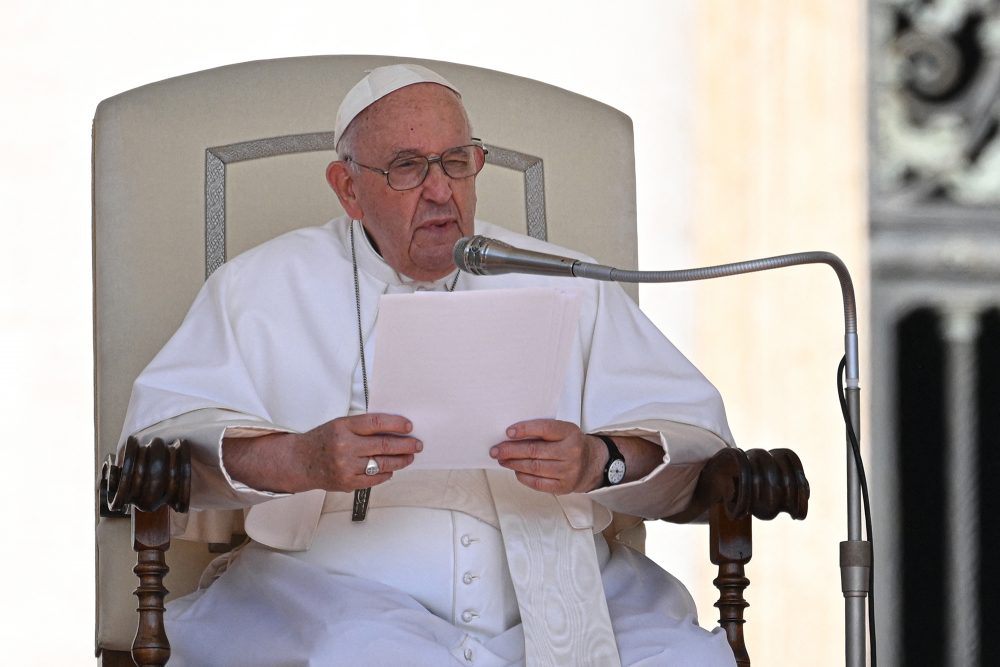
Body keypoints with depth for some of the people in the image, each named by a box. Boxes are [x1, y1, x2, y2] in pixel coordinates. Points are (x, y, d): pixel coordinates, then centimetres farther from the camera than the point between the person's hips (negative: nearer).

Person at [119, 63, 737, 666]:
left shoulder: (567, 287, 18)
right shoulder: (264, 287, 13)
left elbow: (693, 429, 11)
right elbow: (161, 426, 0)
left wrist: (602, 462, -13)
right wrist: (300, 461, -19)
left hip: (558, 585, 3)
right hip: (337, 588, -3)